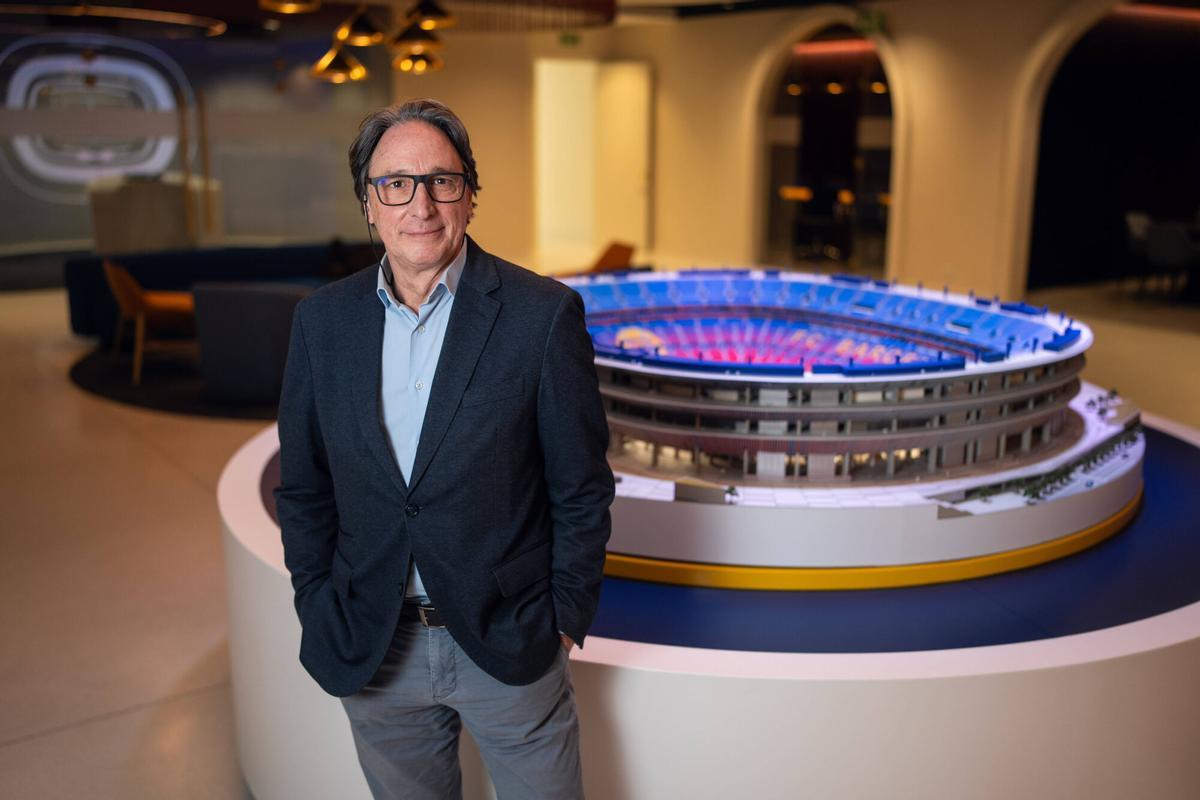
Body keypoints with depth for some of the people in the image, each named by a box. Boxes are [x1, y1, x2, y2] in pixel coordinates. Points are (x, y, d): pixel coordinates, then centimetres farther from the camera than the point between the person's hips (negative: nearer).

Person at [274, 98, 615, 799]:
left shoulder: (543, 313, -11)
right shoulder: (323, 321, -1)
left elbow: (582, 487, -6)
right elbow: (303, 490, 7)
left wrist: (565, 621, -4)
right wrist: (322, 615, 4)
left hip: (510, 644, -2)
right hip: (372, 652, 3)